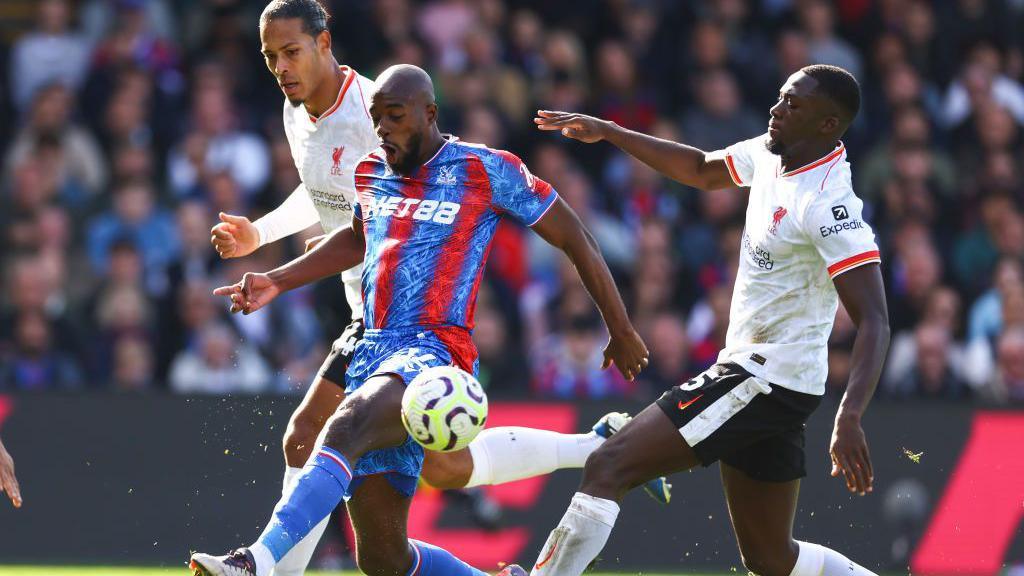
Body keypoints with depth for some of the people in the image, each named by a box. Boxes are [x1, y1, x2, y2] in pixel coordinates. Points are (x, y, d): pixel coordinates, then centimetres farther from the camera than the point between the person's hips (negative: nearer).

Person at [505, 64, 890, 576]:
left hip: (763, 380, -10)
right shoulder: (772, 155, 6)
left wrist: (849, 418, -38)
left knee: (608, 467, -13)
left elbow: (874, 320, -25)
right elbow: (702, 170, 28)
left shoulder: (828, 203, -20)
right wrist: (607, 132, 24)